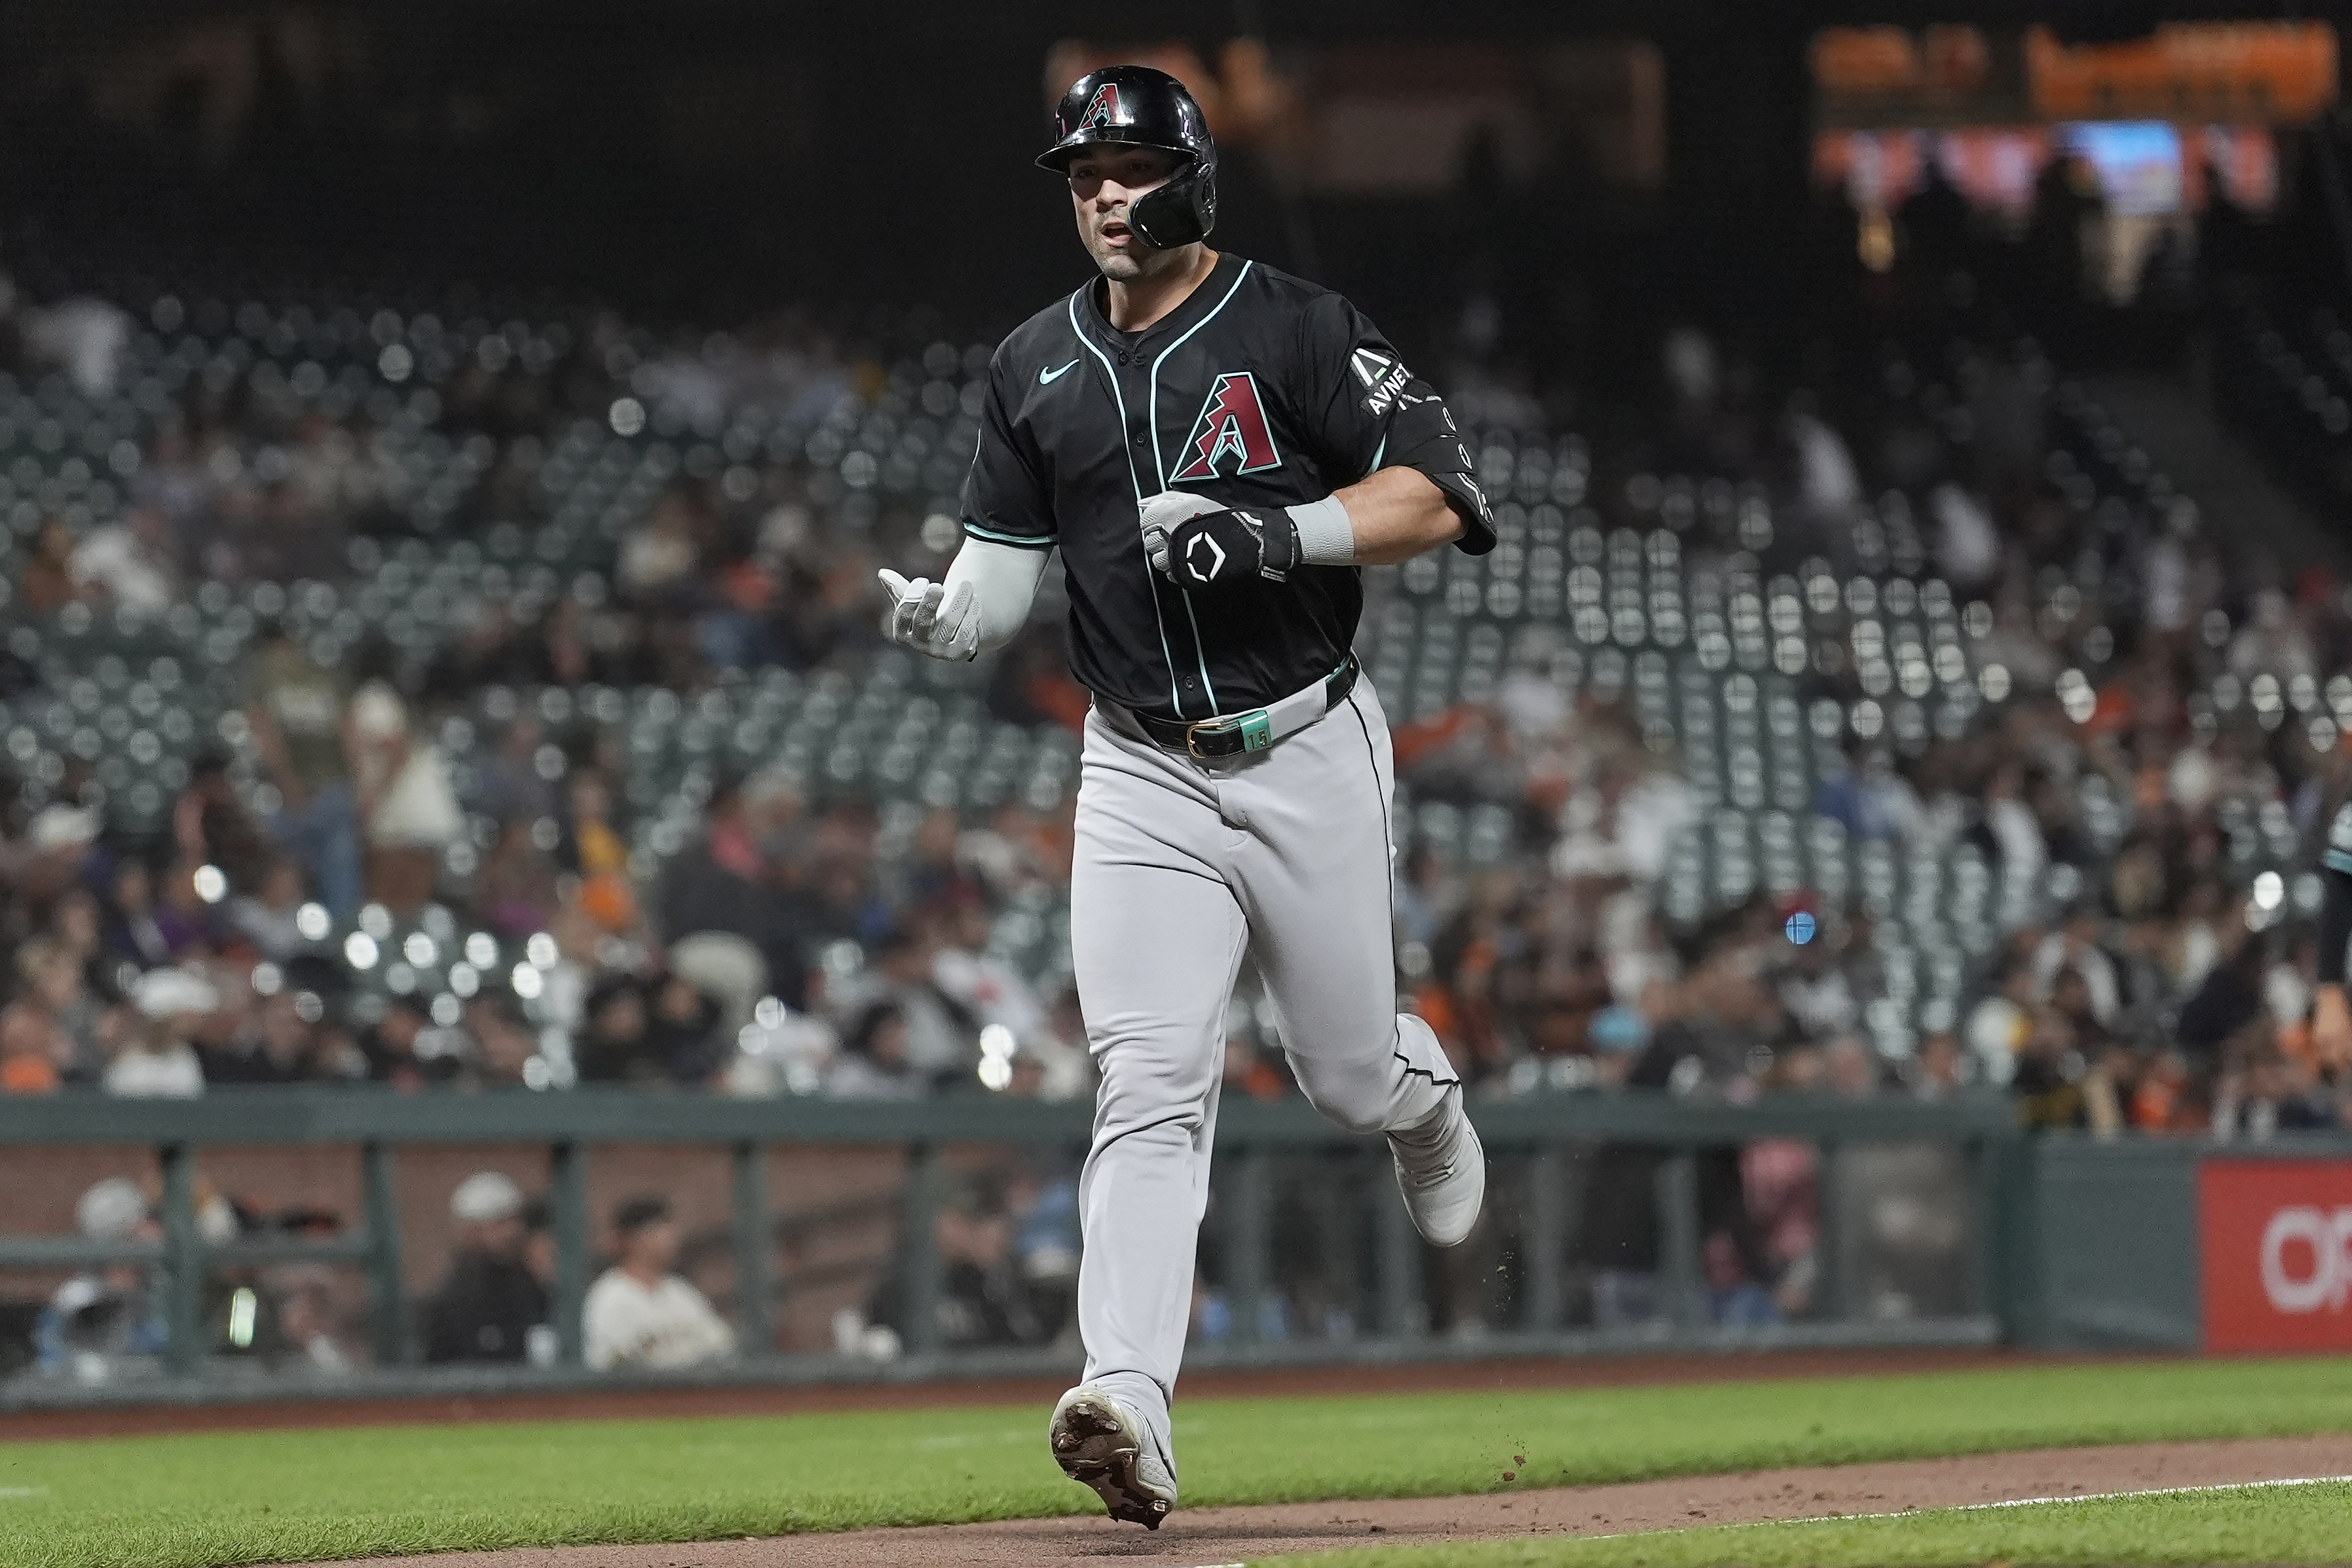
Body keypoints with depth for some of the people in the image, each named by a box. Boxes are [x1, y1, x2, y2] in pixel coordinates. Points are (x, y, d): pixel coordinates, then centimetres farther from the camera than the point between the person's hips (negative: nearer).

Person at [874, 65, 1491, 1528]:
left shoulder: (1294, 328, -5)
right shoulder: (1037, 367, 9)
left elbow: (1439, 497, -10)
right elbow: (999, 588, 10)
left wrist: (1276, 531, -23)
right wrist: (930, 616, -14)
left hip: (1311, 754, -2)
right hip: (1143, 774, 2)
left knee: (1350, 1071, 9)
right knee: (1150, 1085, -13)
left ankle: (1427, 1096, 49)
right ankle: (1130, 1407, -25)